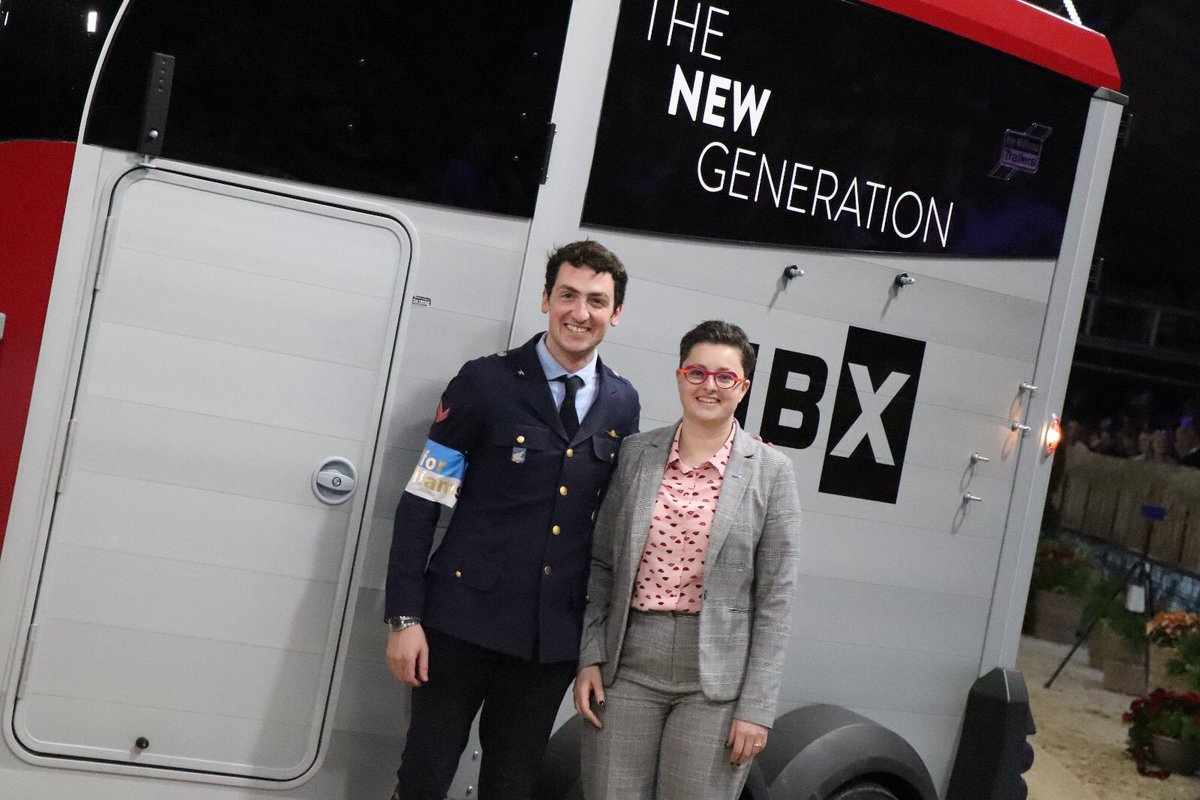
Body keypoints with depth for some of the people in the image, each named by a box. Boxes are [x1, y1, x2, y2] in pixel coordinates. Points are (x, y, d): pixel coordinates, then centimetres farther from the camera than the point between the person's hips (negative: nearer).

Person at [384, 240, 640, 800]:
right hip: (463, 621, -3)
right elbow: (420, 504, -7)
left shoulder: (623, 406, 5)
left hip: (554, 633, 3)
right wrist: (404, 617, -11)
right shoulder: (486, 383, -7)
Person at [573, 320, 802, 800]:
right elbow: (602, 565, 10)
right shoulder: (636, 453, 6)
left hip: (716, 679, -2)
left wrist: (756, 707, -6)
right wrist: (590, 657, 2)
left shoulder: (770, 471, -2)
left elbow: (774, 599, -2)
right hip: (628, 665, 2)